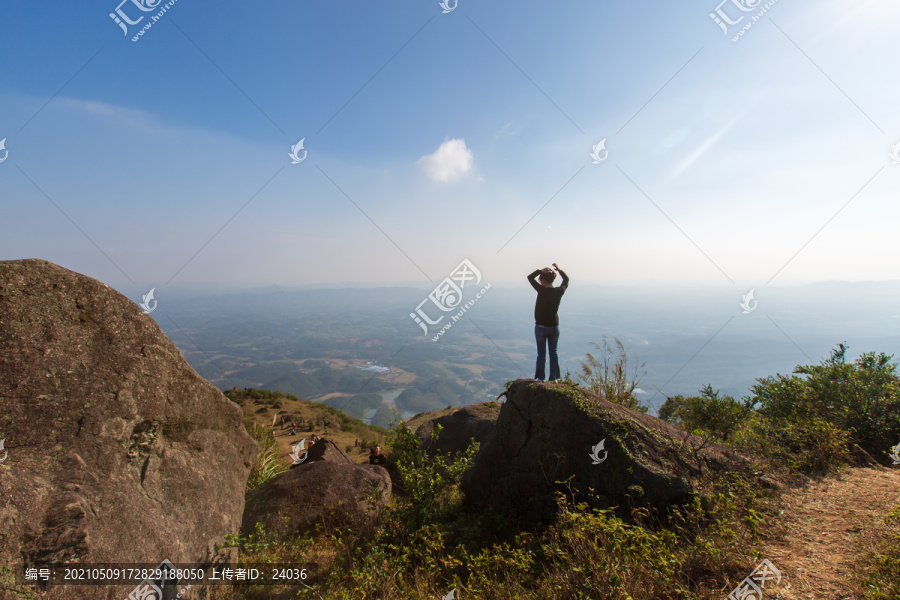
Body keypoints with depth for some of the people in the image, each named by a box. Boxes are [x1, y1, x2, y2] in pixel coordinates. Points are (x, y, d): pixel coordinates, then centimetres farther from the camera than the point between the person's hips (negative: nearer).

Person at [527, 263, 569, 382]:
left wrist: (541, 270, -9)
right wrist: (559, 270, 5)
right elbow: (566, 280, 16)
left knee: (541, 353, 7)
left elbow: (530, 277, -7)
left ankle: (541, 377, 13)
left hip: (541, 327, -4)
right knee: (553, 353, 12)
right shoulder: (559, 292, -4)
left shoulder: (542, 291, -16)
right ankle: (553, 378, 16)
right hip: (554, 327, 4)